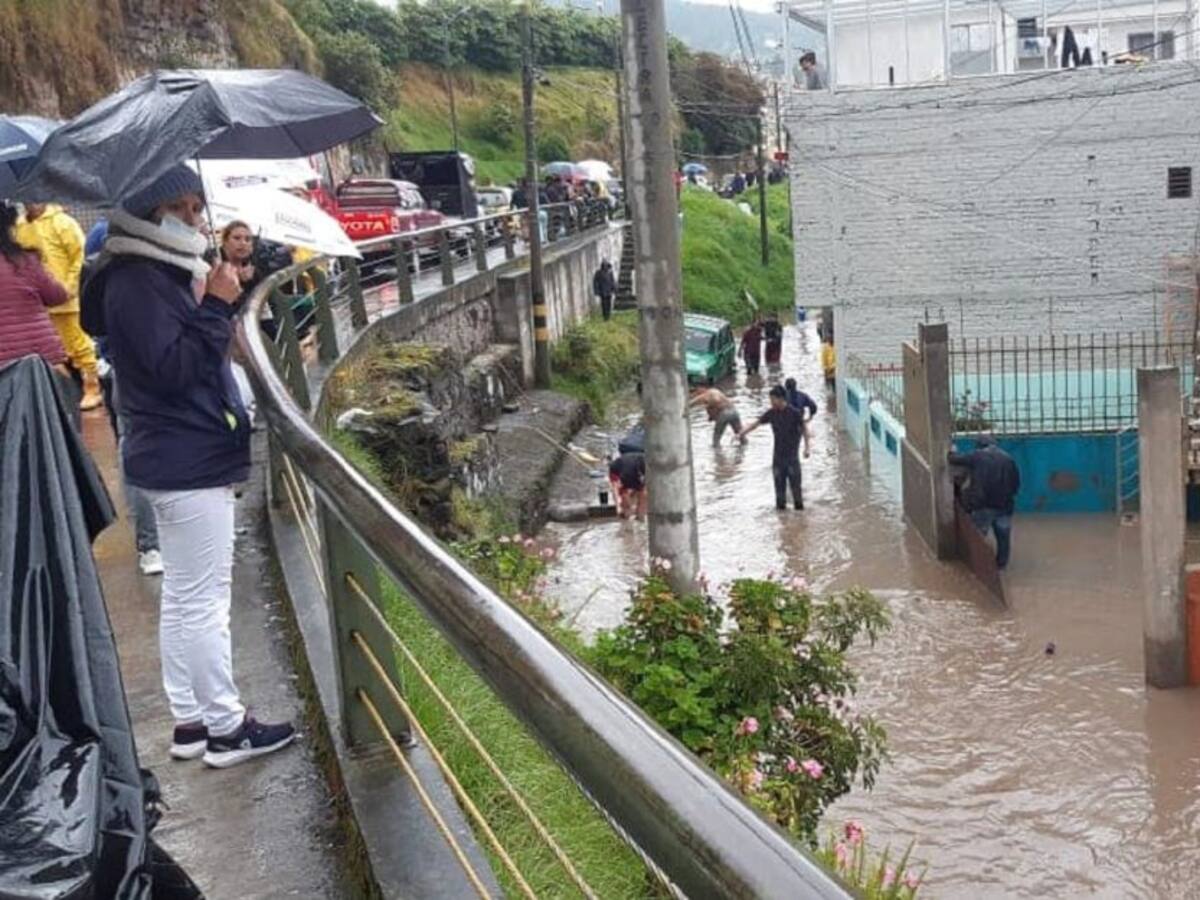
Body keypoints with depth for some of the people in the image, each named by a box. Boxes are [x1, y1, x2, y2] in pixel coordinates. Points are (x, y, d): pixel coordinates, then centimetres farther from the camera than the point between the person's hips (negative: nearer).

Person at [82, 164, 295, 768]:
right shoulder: (136, 282, -15)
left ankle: (190, 722, 25)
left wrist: (209, 302, 7)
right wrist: (216, 306, -21)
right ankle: (225, 728, 8)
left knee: (183, 598, 15)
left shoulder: (163, 273, 14)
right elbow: (173, 368, -23)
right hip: (189, 462, -11)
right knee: (204, 600, -2)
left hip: (180, 458, 11)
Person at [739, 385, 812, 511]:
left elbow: (804, 430, -2)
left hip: (792, 454, -4)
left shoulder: (794, 413, -9)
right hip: (778, 454, 4)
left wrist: (807, 447, -6)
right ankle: (781, 504, 13)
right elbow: (755, 424, 6)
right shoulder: (771, 413, 1)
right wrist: (740, 433, -2)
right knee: (779, 481, 4)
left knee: (795, 481, -3)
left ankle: (799, 505, 6)